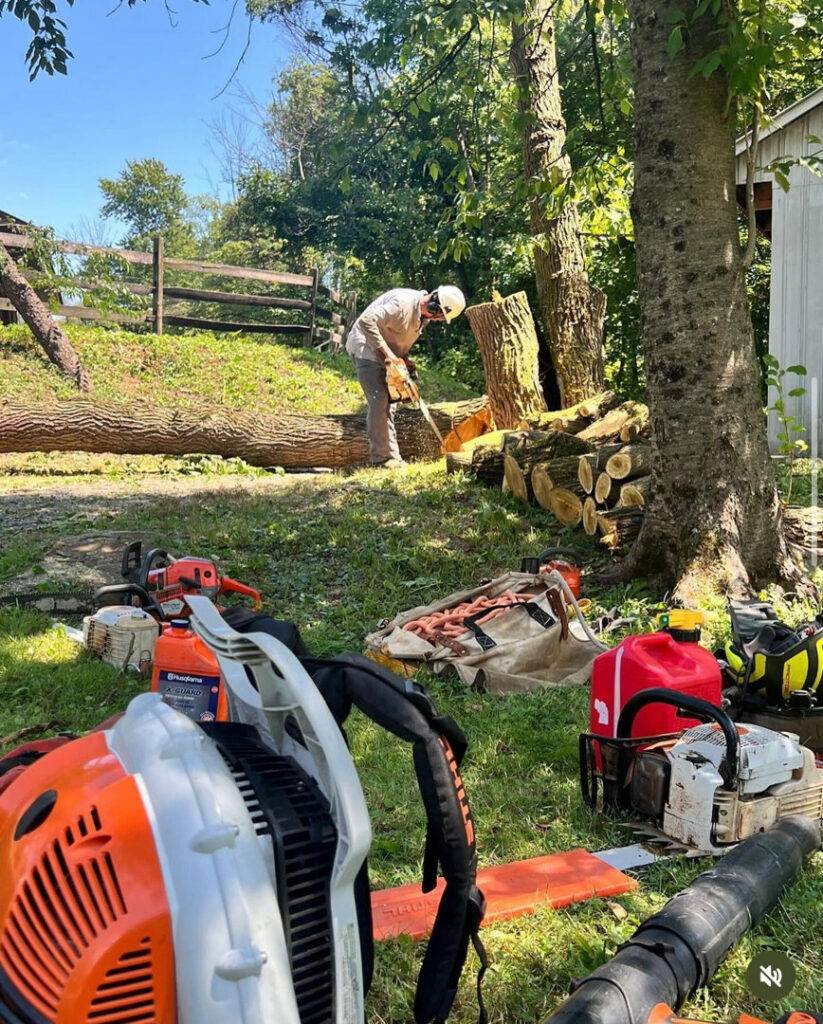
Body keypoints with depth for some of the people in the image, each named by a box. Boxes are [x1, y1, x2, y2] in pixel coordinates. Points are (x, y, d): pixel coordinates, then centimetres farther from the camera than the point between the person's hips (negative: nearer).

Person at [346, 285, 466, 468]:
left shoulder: (423, 315, 3)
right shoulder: (403, 302, -26)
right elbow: (366, 321, -32)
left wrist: (404, 359, -6)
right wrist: (388, 353, -32)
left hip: (381, 354, 10)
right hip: (365, 346, -10)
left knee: (388, 402, 6)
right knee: (379, 400, -17)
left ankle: (392, 457, 7)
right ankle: (382, 457, -14)